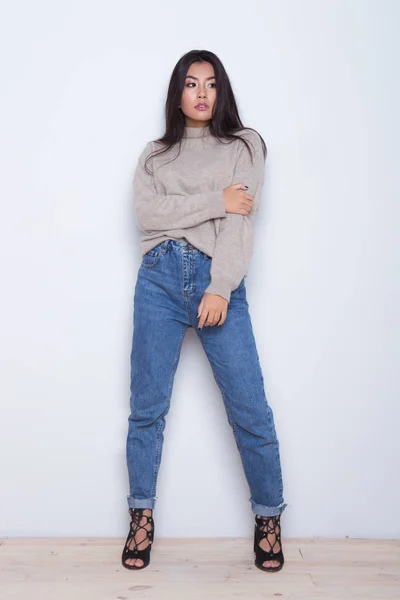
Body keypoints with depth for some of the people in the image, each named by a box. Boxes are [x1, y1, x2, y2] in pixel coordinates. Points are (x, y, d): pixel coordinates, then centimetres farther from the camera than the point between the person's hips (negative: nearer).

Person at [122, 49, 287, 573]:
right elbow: (146, 213, -1)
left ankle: (268, 516, 15)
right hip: (160, 279, 2)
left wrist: (221, 289, -13)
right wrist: (216, 201, -8)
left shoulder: (245, 145, 12)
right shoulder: (155, 154, 18)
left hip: (218, 280, -2)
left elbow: (241, 221, -1)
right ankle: (142, 517, 19)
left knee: (250, 409, -4)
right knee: (147, 407, 3)